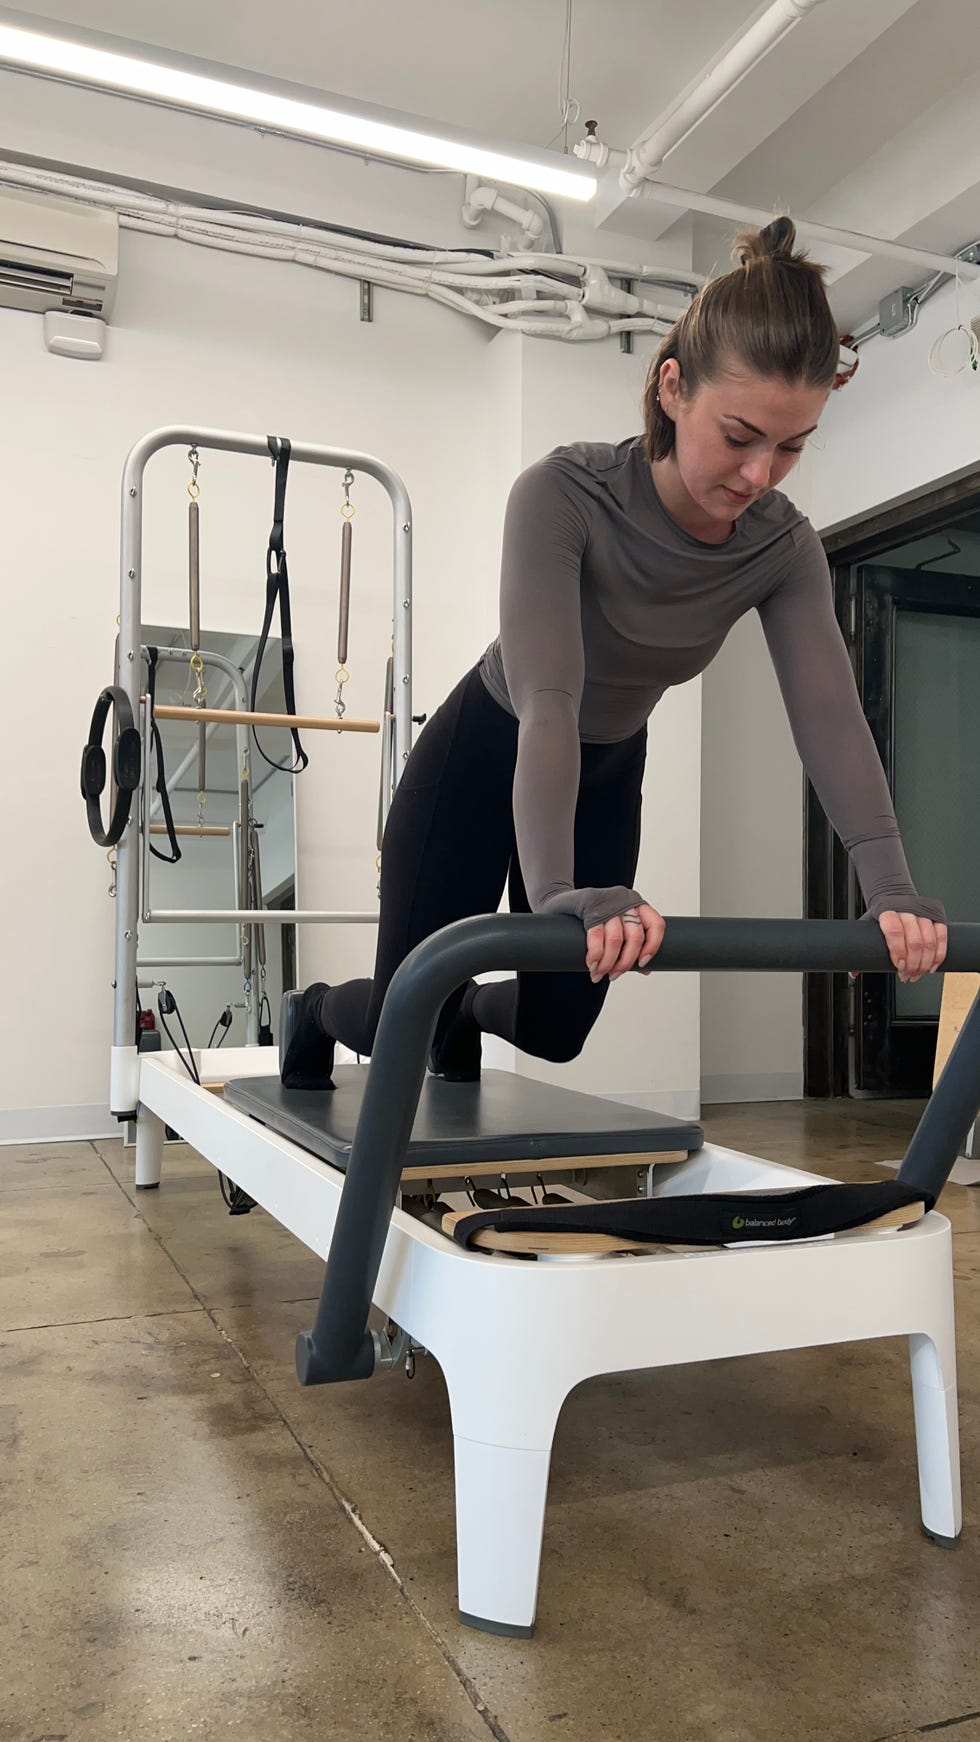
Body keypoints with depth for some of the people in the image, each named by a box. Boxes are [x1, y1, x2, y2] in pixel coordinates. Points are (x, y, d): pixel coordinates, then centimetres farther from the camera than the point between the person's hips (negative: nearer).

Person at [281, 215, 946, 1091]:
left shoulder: (784, 548, -18)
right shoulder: (564, 493, -32)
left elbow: (830, 714, -27)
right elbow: (546, 699, -42)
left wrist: (893, 889, -41)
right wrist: (560, 890, -56)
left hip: (608, 774, 4)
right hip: (484, 752, -4)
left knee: (555, 1028, 9)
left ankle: (466, 1014, 45)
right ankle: (317, 1011, 38)